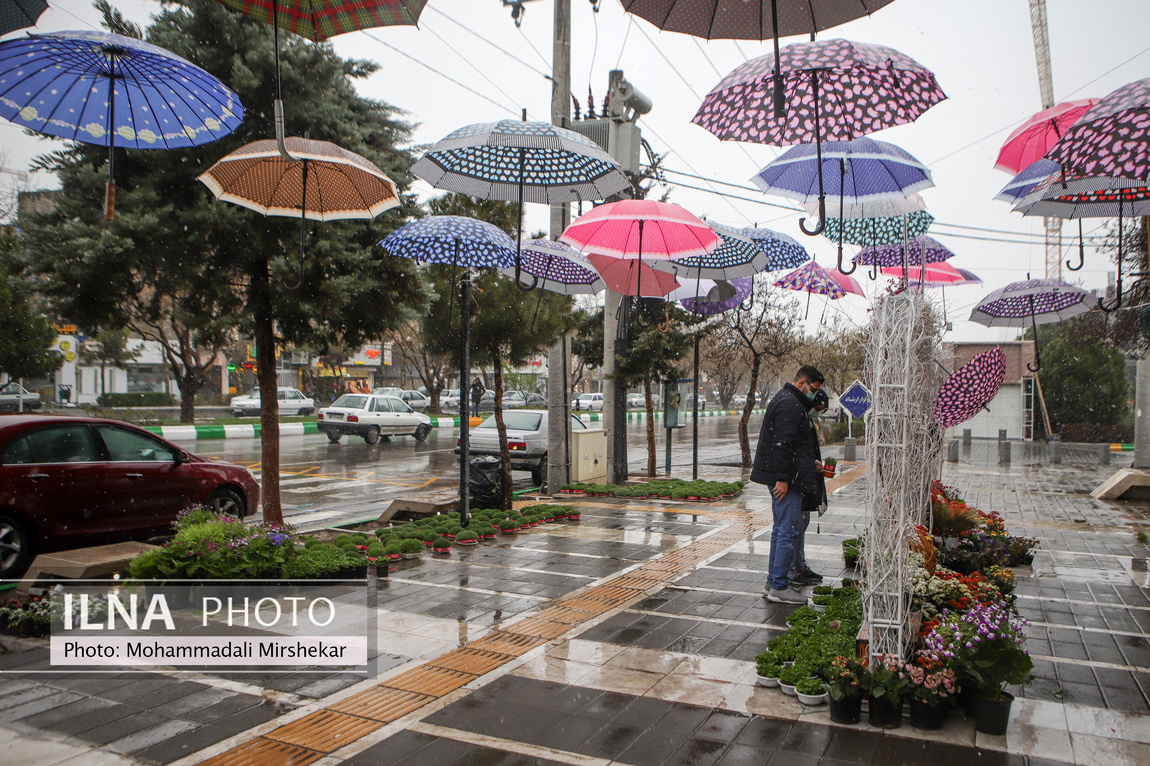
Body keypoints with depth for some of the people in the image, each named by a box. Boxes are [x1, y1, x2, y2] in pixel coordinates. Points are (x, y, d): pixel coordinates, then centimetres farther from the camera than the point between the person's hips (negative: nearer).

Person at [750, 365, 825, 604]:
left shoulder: (787, 400, 19)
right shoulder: (790, 405, -16)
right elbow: (783, 444, -23)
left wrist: (810, 462, 22)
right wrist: (783, 478, -23)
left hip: (781, 477, 11)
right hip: (785, 478, -11)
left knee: (781, 529, 17)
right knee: (788, 531, -8)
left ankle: (775, 580, 24)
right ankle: (779, 587, -4)